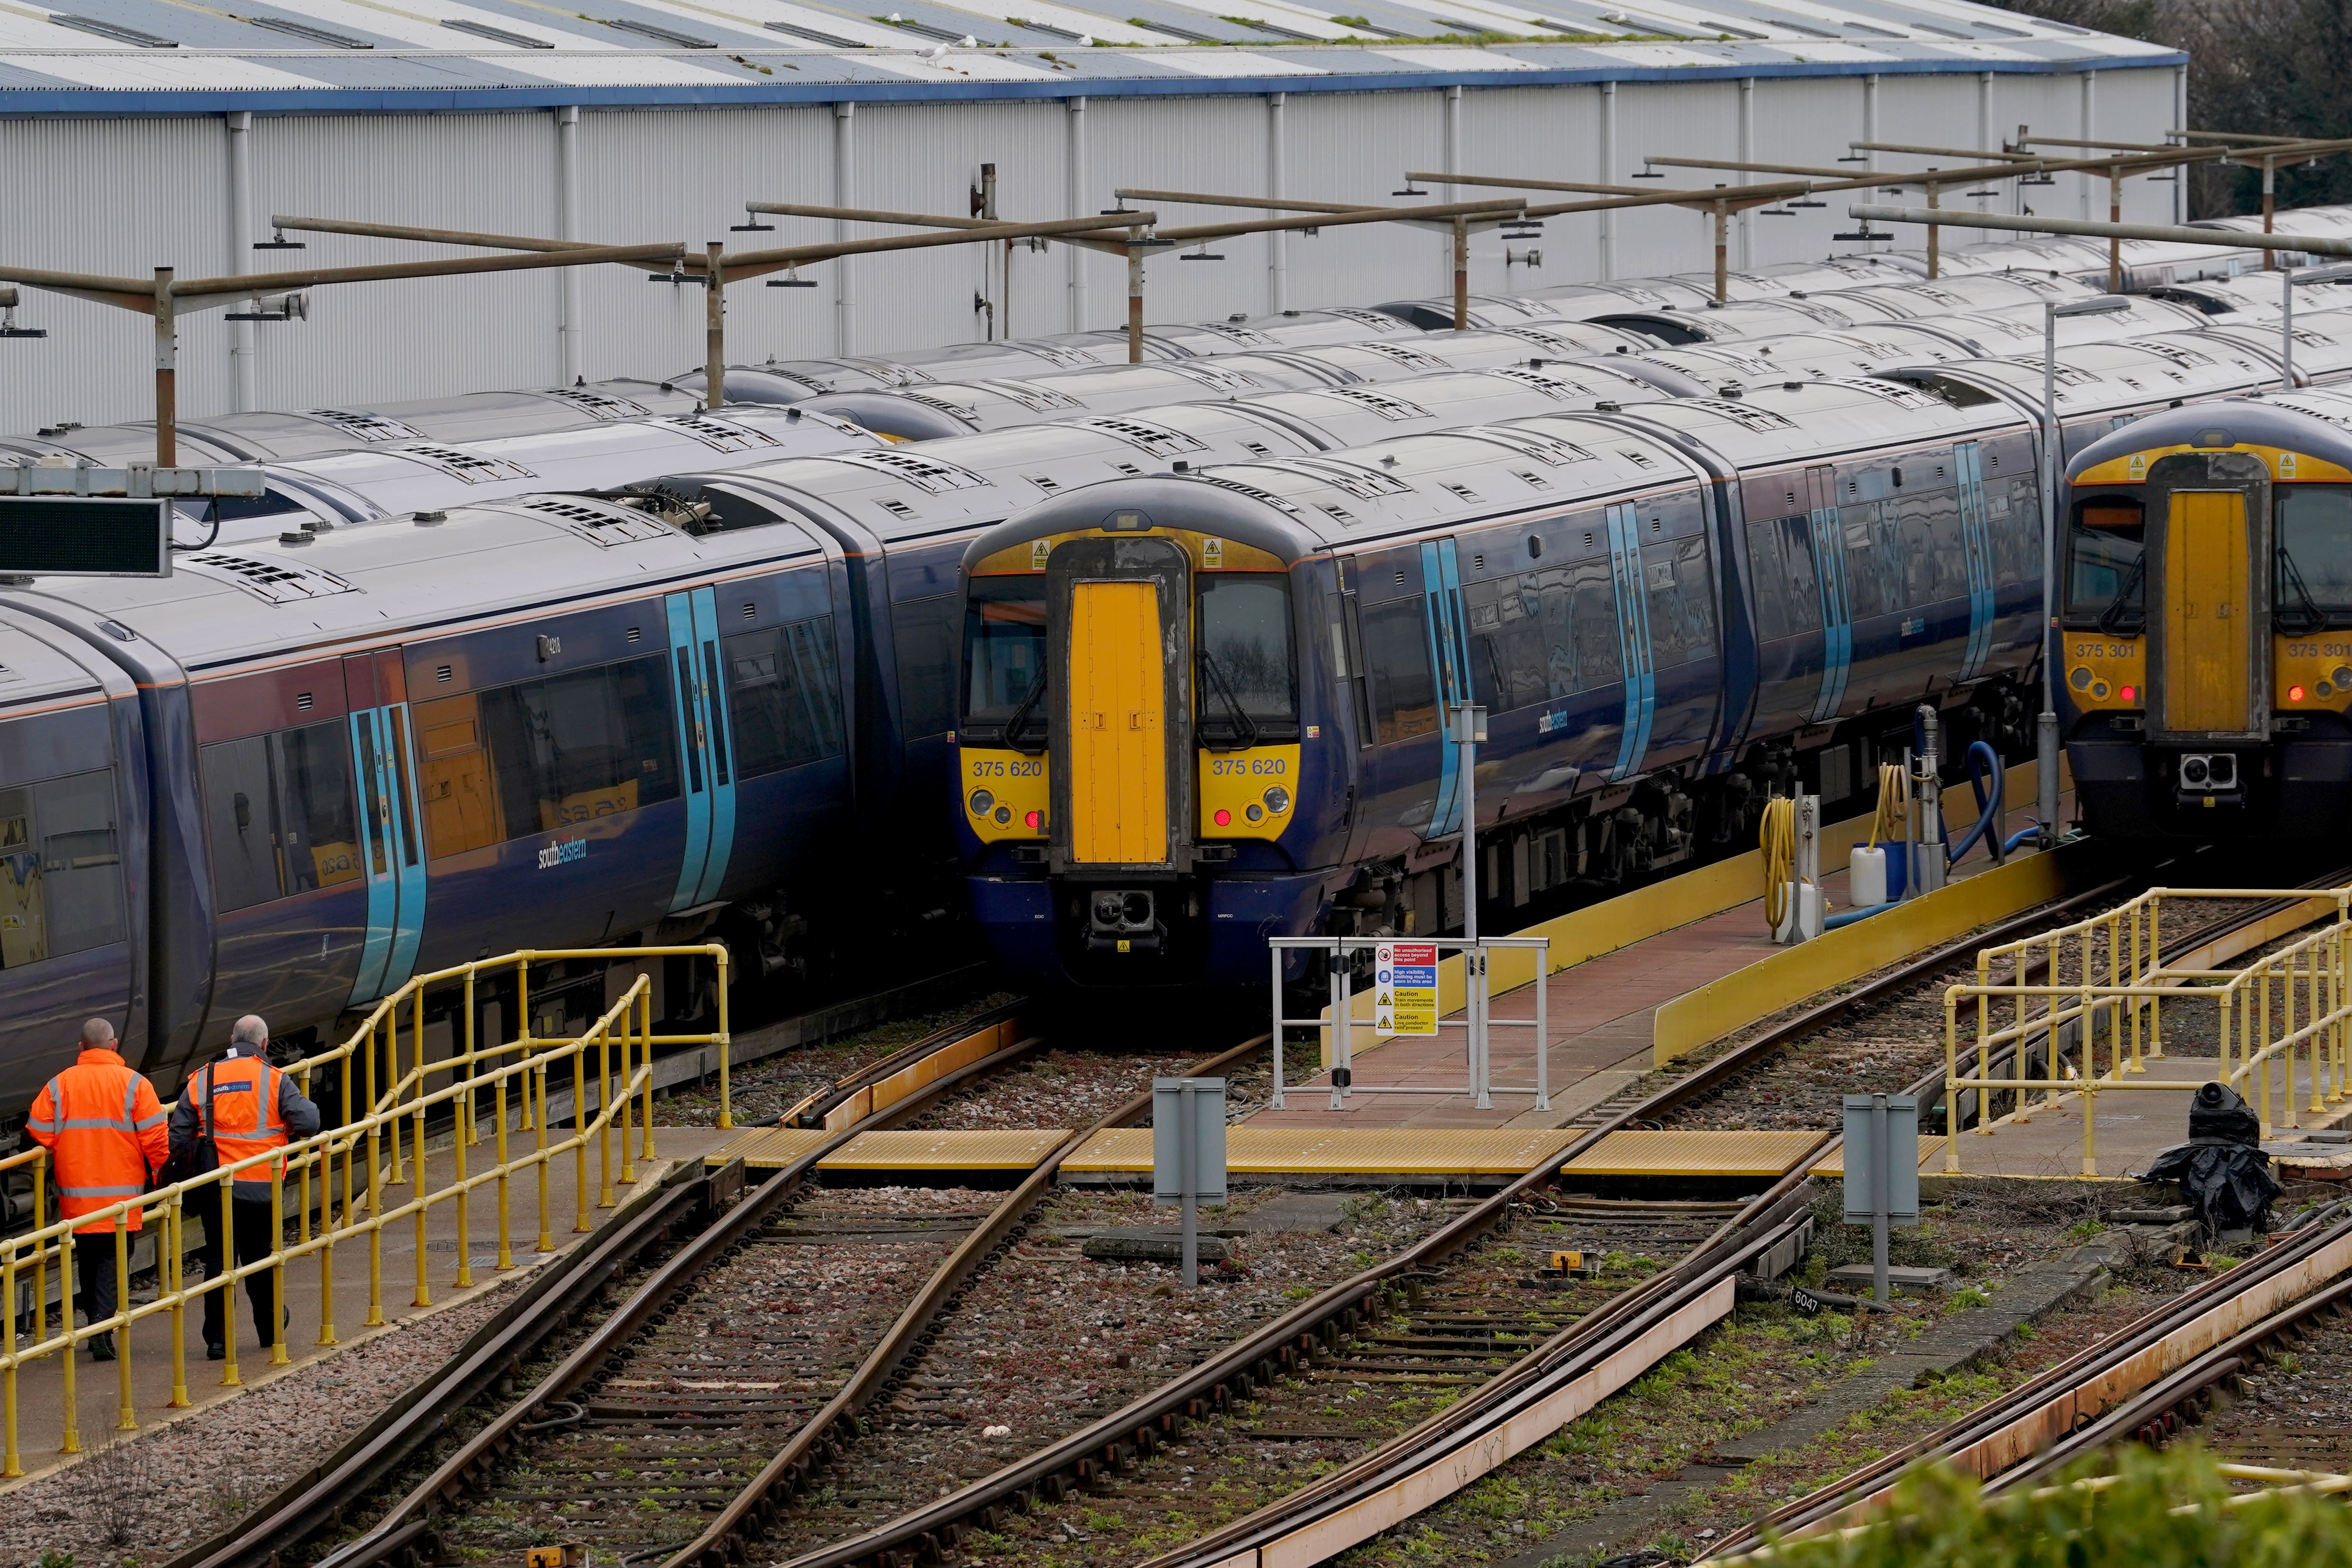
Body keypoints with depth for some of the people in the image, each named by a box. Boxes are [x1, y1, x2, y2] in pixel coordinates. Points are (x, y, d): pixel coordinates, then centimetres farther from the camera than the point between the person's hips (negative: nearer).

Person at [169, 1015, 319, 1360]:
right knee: (260, 1258, 15)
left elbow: (178, 1137, 1)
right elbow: (308, 1122, -13)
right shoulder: (274, 1081, -4)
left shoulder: (201, 1081, 3)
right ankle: (270, 1328, 28)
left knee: (218, 1260, 6)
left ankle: (217, 1339, 1)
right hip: (261, 1186, -1)